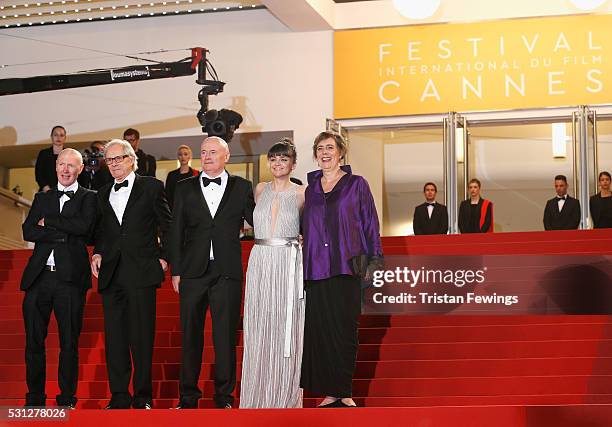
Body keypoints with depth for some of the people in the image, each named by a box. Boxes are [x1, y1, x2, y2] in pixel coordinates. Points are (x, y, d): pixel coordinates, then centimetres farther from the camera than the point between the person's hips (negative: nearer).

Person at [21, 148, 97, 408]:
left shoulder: (89, 198, 7)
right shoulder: (42, 198, 18)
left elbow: (83, 226, -12)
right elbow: (28, 231, 3)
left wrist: (48, 221, -4)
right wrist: (64, 234, -8)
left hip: (70, 278, -3)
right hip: (39, 276, 3)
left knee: (69, 342, 1)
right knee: (34, 340, 4)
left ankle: (67, 399, 9)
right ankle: (34, 398, 13)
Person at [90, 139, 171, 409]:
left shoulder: (151, 187, 5)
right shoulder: (103, 194, 18)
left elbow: (167, 225, 5)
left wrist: (164, 256, -2)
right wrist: (97, 253, 6)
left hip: (141, 273, -4)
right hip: (111, 273, 4)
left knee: (142, 337, -3)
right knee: (114, 338, 4)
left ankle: (143, 397, 5)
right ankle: (119, 397, 10)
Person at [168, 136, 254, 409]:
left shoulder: (241, 187, 6)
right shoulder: (185, 188, 9)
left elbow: (256, 222, 9)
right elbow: (176, 231, 8)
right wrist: (176, 271, 3)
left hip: (227, 273, -1)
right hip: (193, 272, 1)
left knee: (226, 337, 1)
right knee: (190, 336, 5)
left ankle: (224, 395, 11)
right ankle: (188, 396, 13)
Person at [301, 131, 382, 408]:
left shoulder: (357, 185, 6)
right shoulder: (309, 188, 15)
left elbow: (370, 224, 3)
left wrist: (374, 261, -3)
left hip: (346, 268, -3)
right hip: (315, 269, 3)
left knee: (344, 330, -2)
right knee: (319, 330, -1)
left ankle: (344, 392, 6)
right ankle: (330, 393, 6)